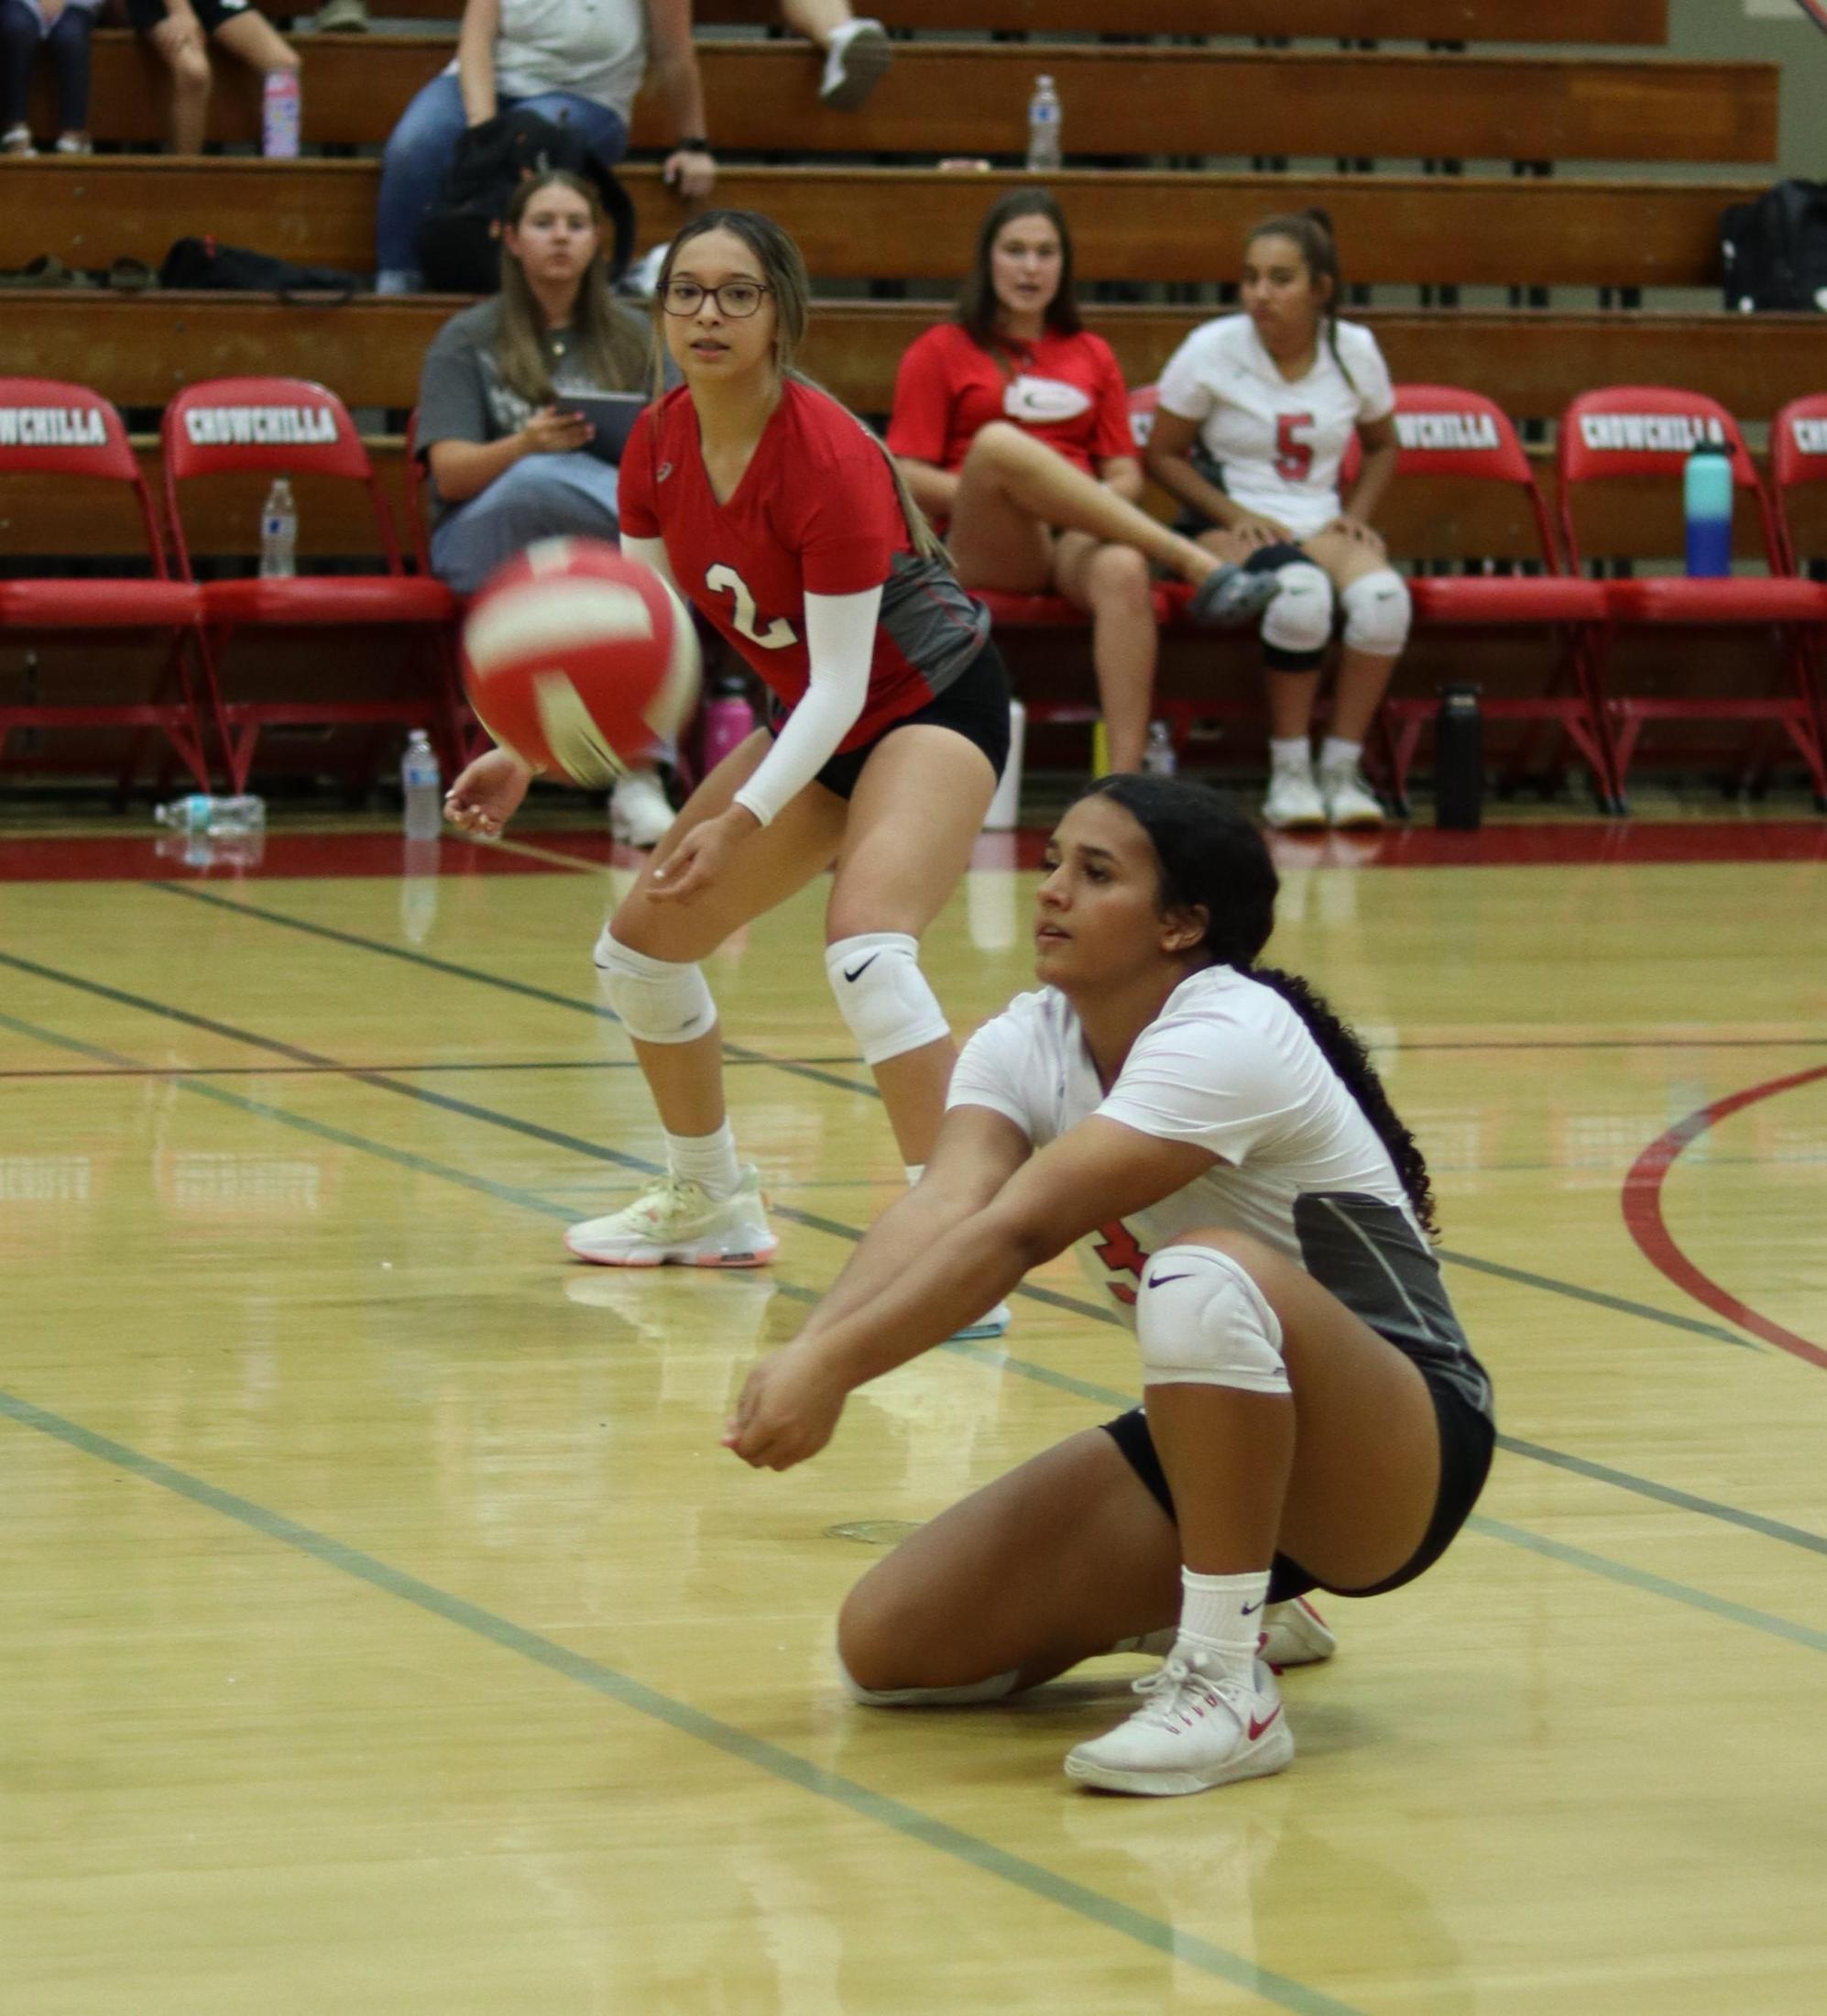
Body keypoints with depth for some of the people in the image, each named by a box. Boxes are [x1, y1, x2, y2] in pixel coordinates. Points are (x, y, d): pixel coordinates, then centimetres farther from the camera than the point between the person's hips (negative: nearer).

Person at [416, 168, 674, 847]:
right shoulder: (468, 339, 8)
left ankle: (638, 776, -39)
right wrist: (528, 444, -24)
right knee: (538, 481, -40)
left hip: (605, 542, 3)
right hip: (486, 544, -2)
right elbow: (450, 476, -4)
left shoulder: (630, 340, 16)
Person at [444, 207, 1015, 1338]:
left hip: (934, 702, -8)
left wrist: (744, 820, -37)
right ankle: (713, 1204, 32)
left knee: (867, 946, -33)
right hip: (817, 721, 9)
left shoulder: (828, 458, -28)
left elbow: (841, 679, -28)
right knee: (642, 944, 10)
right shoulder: (660, 447, -7)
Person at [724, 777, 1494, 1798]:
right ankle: (1196, 1601, 17)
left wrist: (834, 1370, -42)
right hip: (1216, 1441, 8)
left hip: (1400, 1457, -8)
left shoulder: (1228, 1040, -23)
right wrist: (805, 1351, -39)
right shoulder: (1026, 1043, -1)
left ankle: (1228, 1687, -28)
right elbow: (942, 1207, -21)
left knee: (1208, 1275, -39)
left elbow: (1017, 1231, -34)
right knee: (891, 1649, -7)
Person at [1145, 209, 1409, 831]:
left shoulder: (1354, 350, 5)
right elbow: (1163, 455, 2)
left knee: (1383, 597, -33)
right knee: (1301, 591, -38)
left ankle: (1342, 768, -19)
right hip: (1232, 528, -3)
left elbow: (1381, 446, 21)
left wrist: (1356, 516, 3)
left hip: (1322, 525, 3)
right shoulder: (1211, 350, -3)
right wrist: (1236, 517, -11)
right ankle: (1289, 772, -23)